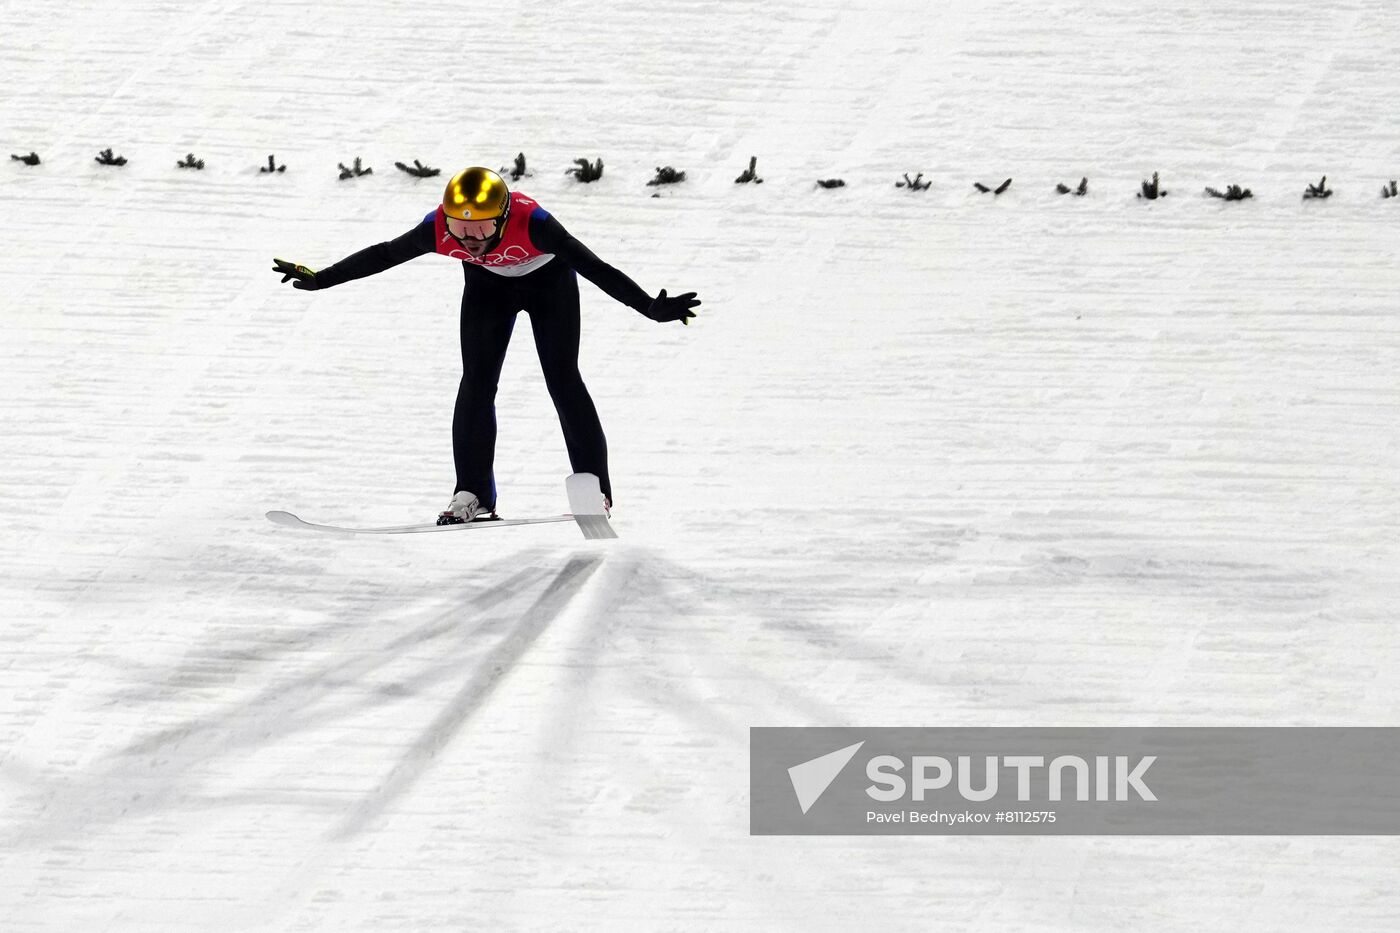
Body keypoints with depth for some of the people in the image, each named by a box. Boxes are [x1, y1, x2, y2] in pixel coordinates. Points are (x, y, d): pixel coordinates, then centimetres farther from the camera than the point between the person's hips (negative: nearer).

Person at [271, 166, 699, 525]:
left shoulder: (531, 222, -43)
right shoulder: (439, 229, -34)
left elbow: (593, 267, -40)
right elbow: (381, 256, -19)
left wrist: (650, 308, -44)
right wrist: (320, 280, -15)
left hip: (549, 280, -3)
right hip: (488, 284, 3)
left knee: (562, 379, -7)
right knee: (476, 383, -7)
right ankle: (473, 492, 0)